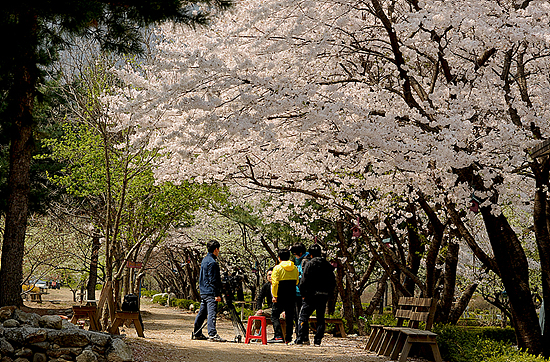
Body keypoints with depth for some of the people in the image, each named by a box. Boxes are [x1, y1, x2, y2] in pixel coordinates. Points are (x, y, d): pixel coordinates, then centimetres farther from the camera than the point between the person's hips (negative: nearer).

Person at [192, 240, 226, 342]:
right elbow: (213, 280, -18)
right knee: (212, 313, -12)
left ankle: (197, 334, 20)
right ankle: (213, 334, -16)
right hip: (210, 292, -10)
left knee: (202, 313, 14)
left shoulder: (204, 260, 16)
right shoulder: (212, 262, -14)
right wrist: (217, 294, -17)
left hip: (203, 292, 10)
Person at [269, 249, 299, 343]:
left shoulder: (277, 268, -8)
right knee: (289, 316, 10)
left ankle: (278, 336, -12)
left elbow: (275, 283, -11)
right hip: (292, 296, 5)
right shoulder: (295, 268, 9)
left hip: (281, 296, -5)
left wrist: (274, 296, -8)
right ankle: (288, 338, 9)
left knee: (275, 315, 0)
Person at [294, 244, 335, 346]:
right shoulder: (327, 265, 8)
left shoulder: (309, 264, -6)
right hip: (324, 295, 4)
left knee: (303, 316, 3)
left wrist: (303, 294, 1)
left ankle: (302, 337, -6)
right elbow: (333, 281, 10)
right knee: (320, 318, 10)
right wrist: (328, 294, 15)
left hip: (312, 295, -4)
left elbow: (303, 281, -9)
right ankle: (317, 340, 7)